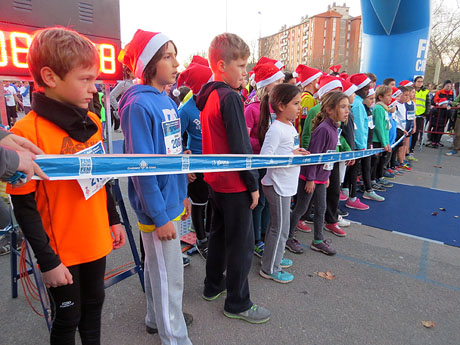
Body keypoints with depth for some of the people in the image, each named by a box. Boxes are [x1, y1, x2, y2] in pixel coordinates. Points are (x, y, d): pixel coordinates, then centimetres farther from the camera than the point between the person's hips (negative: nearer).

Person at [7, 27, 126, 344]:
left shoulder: (92, 123, 1)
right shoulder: (28, 131, -18)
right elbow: (24, 205, -15)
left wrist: (114, 220, 13)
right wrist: (47, 261, -12)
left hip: (97, 243, 6)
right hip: (61, 253, -5)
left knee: (93, 306, 22)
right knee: (68, 318, 15)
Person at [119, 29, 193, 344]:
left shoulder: (168, 101, 8)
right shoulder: (139, 105, -19)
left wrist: (182, 194, 16)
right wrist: (159, 216, -18)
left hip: (171, 201, 8)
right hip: (157, 209, -8)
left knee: (158, 267, 24)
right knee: (169, 277, 7)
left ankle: (157, 318, 45)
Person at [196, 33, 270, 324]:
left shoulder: (208, 95, 9)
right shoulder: (230, 97, -19)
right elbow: (240, 147, -21)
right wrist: (253, 184, -12)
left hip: (216, 180, 9)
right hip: (234, 183, -9)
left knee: (220, 234, 21)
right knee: (241, 243, 4)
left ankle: (213, 286, 38)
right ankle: (237, 303, 19)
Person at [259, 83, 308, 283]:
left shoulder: (290, 126, 8)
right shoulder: (276, 129, -21)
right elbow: (264, 158, -26)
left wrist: (298, 153, -1)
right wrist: (292, 155, -22)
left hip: (286, 184, 9)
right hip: (277, 186, -9)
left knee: (278, 225, 21)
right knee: (280, 228, 3)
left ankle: (273, 258, 38)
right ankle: (270, 269, 19)